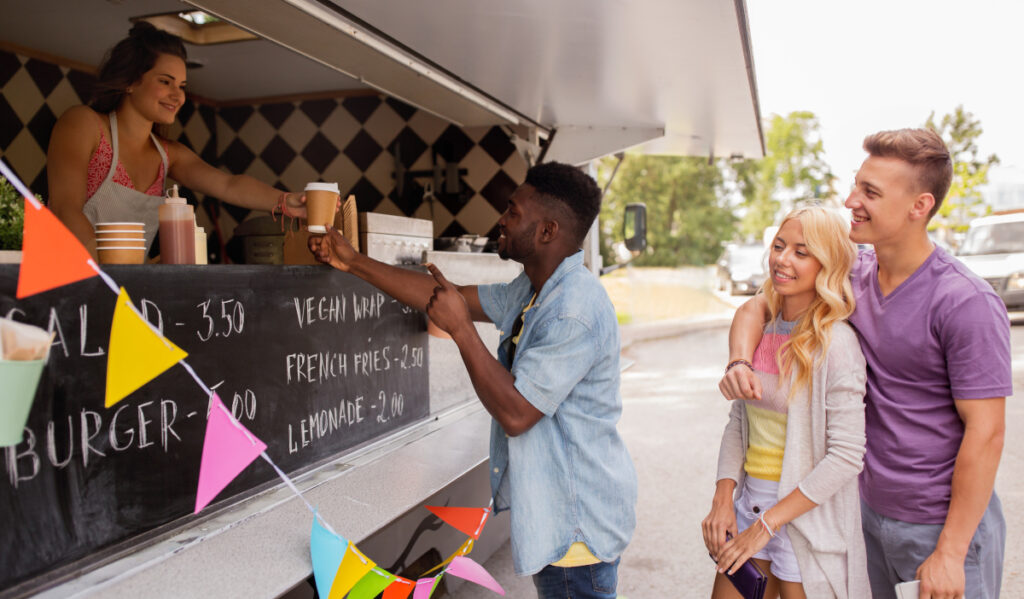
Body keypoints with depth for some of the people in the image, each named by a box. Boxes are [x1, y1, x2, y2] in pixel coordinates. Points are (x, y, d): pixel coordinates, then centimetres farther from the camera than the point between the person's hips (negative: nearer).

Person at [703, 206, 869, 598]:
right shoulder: (762, 331, 3)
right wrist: (723, 498, -3)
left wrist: (768, 523, -16)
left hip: (808, 516, -5)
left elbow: (846, 455, -18)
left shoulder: (835, 343, -15)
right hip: (750, 501, 6)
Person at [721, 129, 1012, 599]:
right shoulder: (854, 277, -1)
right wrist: (739, 362, -13)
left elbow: (985, 432, -18)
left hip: (945, 526, -5)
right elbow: (757, 307, 8)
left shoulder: (966, 303, -18)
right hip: (869, 512, 6)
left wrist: (950, 553, -18)